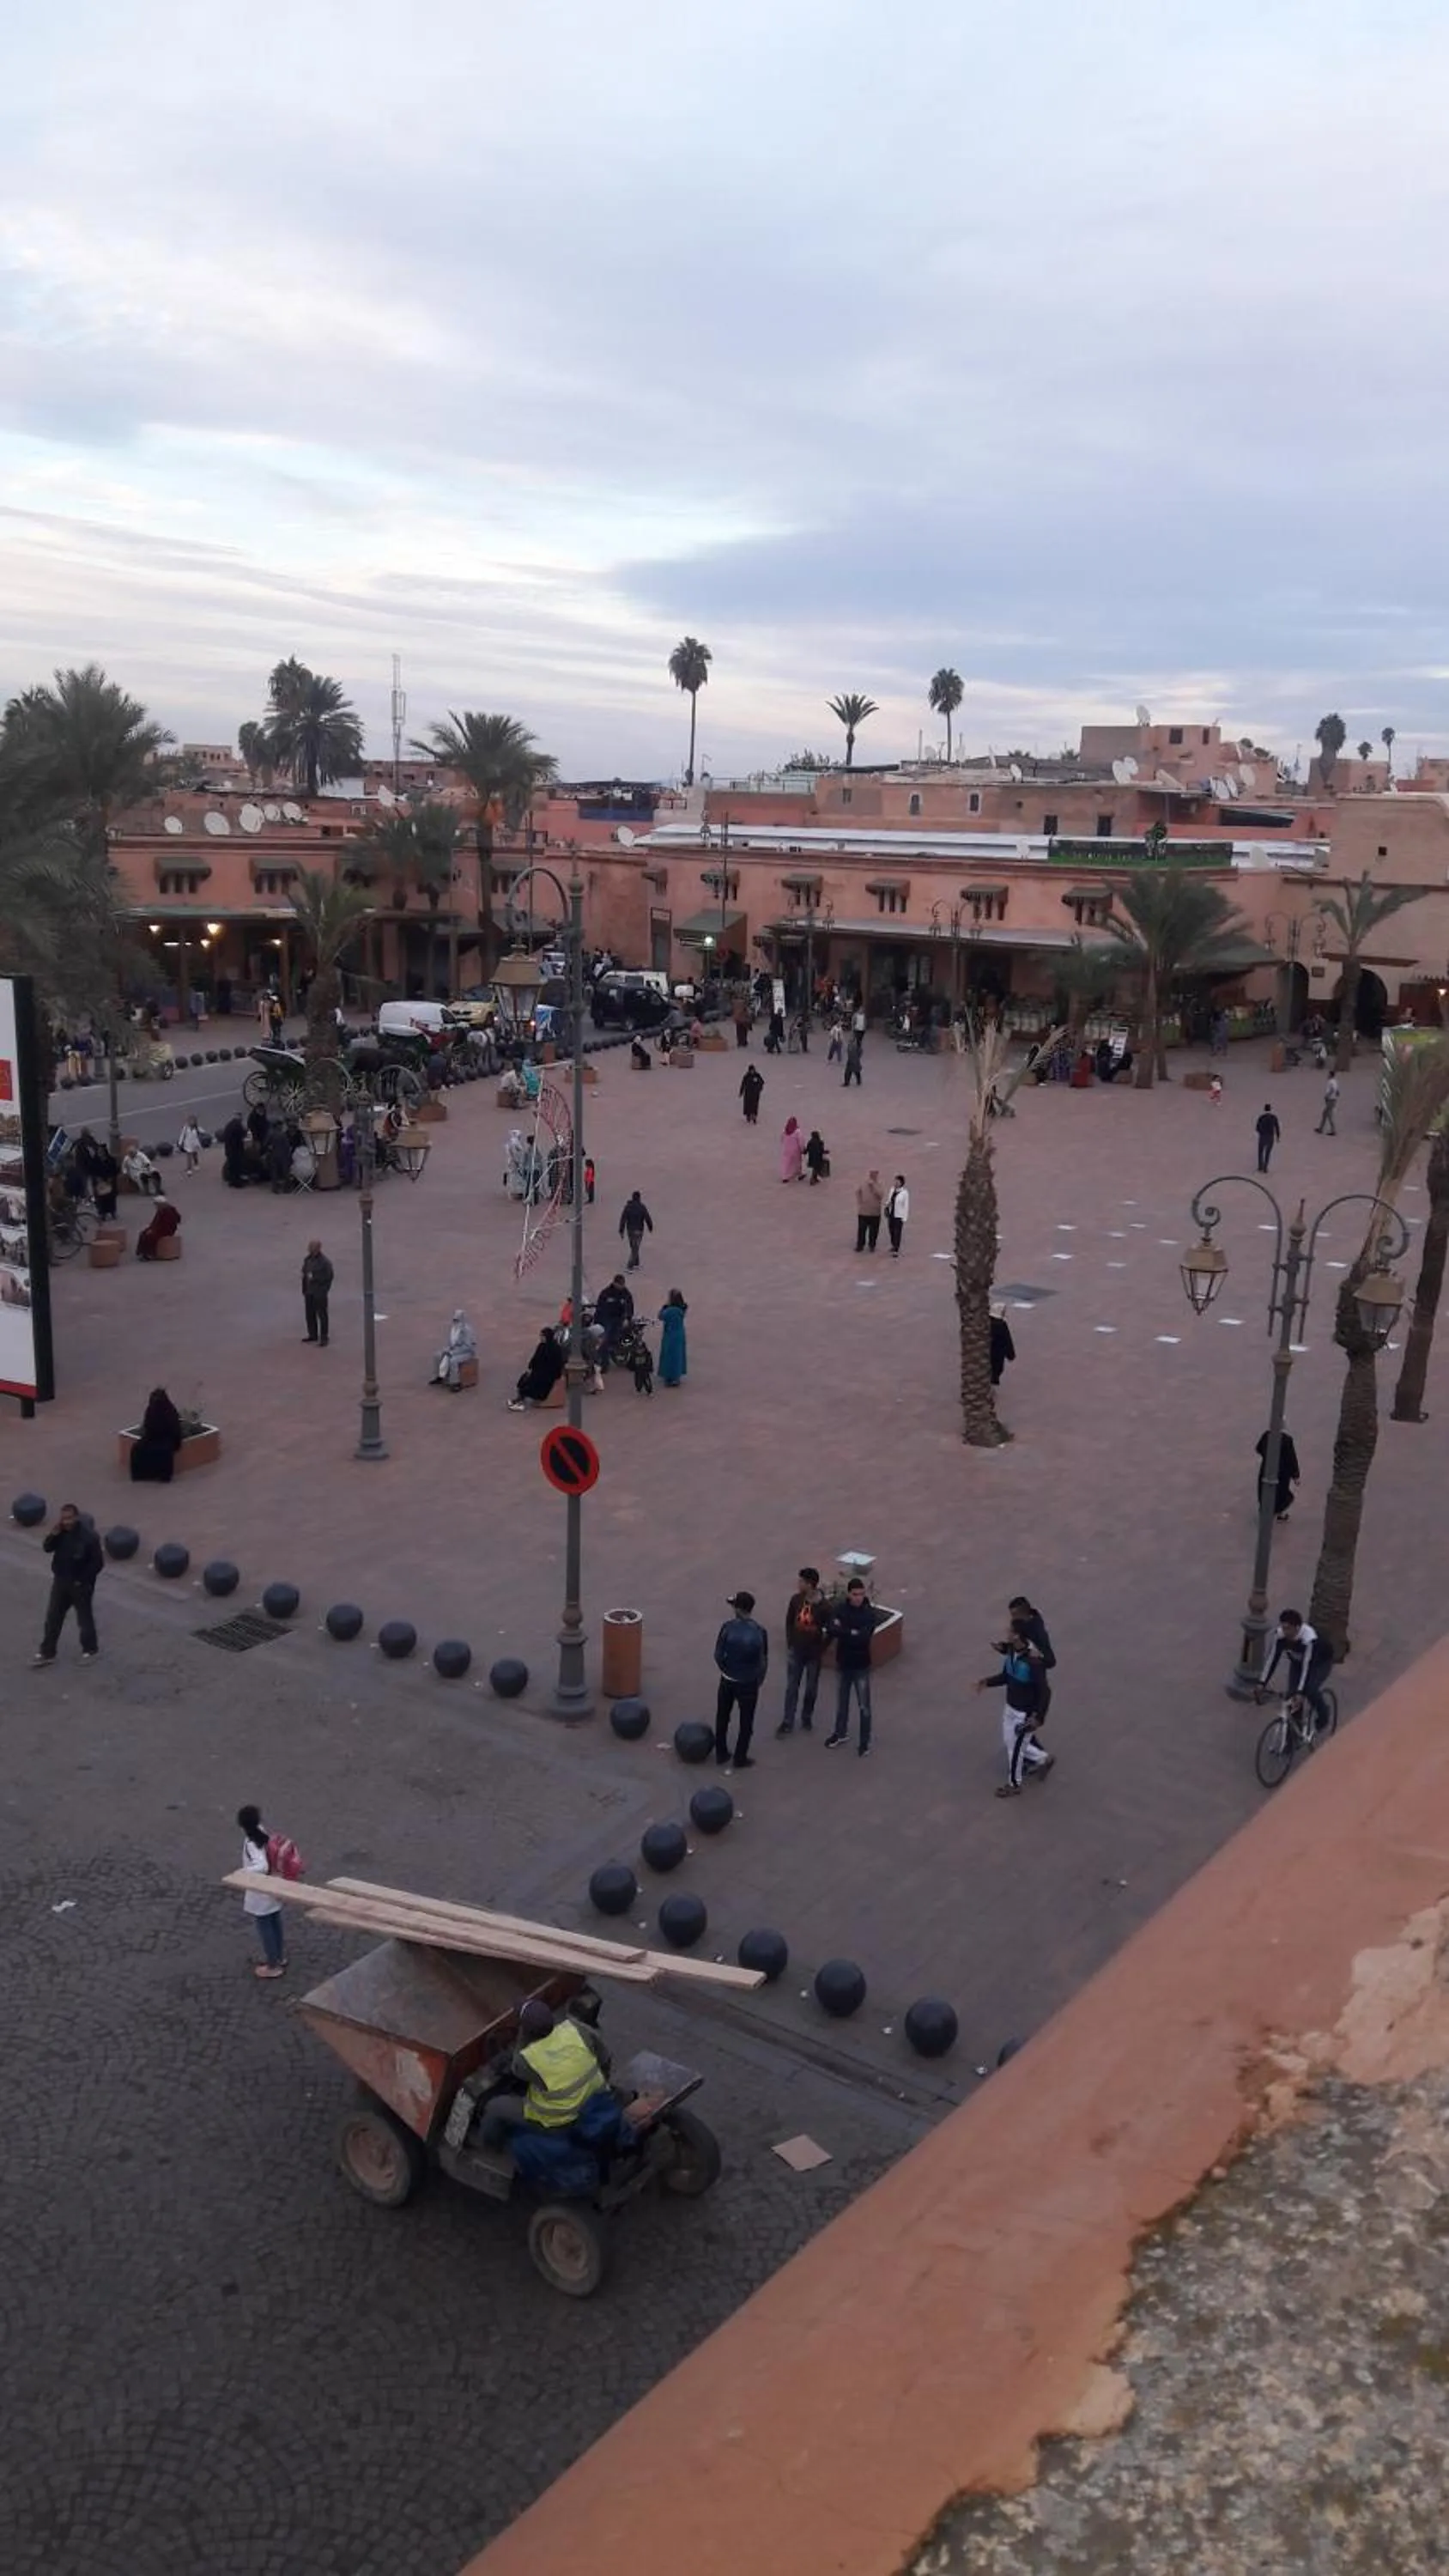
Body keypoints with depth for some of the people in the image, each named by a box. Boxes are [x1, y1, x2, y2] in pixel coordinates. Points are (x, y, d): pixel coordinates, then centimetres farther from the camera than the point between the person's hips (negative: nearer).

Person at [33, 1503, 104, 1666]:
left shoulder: (88, 1536, -21)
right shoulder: (61, 1532, -3)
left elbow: (98, 1562, -18)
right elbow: (48, 1548, -3)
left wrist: (82, 1580, -16)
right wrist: (55, 1534, -19)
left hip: (80, 1584, -6)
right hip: (60, 1581, 6)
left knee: (84, 1618, 9)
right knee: (53, 1617, 10)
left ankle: (90, 1650, 26)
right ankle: (47, 1653, 21)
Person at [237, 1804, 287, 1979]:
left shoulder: (251, 1844, -28)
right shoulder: (264, 1835, -4)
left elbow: (262, 1866, -41)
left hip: (260, 1893, -8)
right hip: (273, 1889, 8)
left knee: (264, 1929, 8)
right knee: (275, 1924, 23)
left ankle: (273, 1966, 21)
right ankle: (279, 1957, 40)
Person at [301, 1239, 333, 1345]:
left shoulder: (324, 1262, -14)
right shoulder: (307, 1259, 7)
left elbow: (328, 1277, -14)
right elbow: (304, 1274, 14)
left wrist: (314, 1277, -19)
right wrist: (304, 1289, 10)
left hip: (319, 1293, -7)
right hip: (309, 1292, 7)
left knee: (322, 1315, -1)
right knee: (310, 1313, 15)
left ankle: (323, 1338, 4)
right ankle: (313, 1335, 29)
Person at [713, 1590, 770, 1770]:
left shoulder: (728, 1627, -15)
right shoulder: (759, 1632, -15)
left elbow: (718, 1655, -9)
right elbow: (764, 1661, -8)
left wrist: (726, 1670, 10)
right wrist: (759, 1680, 9)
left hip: (728, 1680, 1)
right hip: (748, 1683, -1)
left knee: (722, 1717, 19)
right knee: (746, 1721, 13)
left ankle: (721, 1754, 29)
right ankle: (740, 1759, 20)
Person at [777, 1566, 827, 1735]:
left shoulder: (824, 1606, -20)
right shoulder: (796, 1599, -10)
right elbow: (789, 1622, 3)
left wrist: (822, 1648, -9)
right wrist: (789, 1644, 2)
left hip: (814, 1653, -2)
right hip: (796, 1651, 2)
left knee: (811, 1688, 15)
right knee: (792, 1687, 8)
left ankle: (807, 1718, 34)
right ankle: (787, 1722, 18)